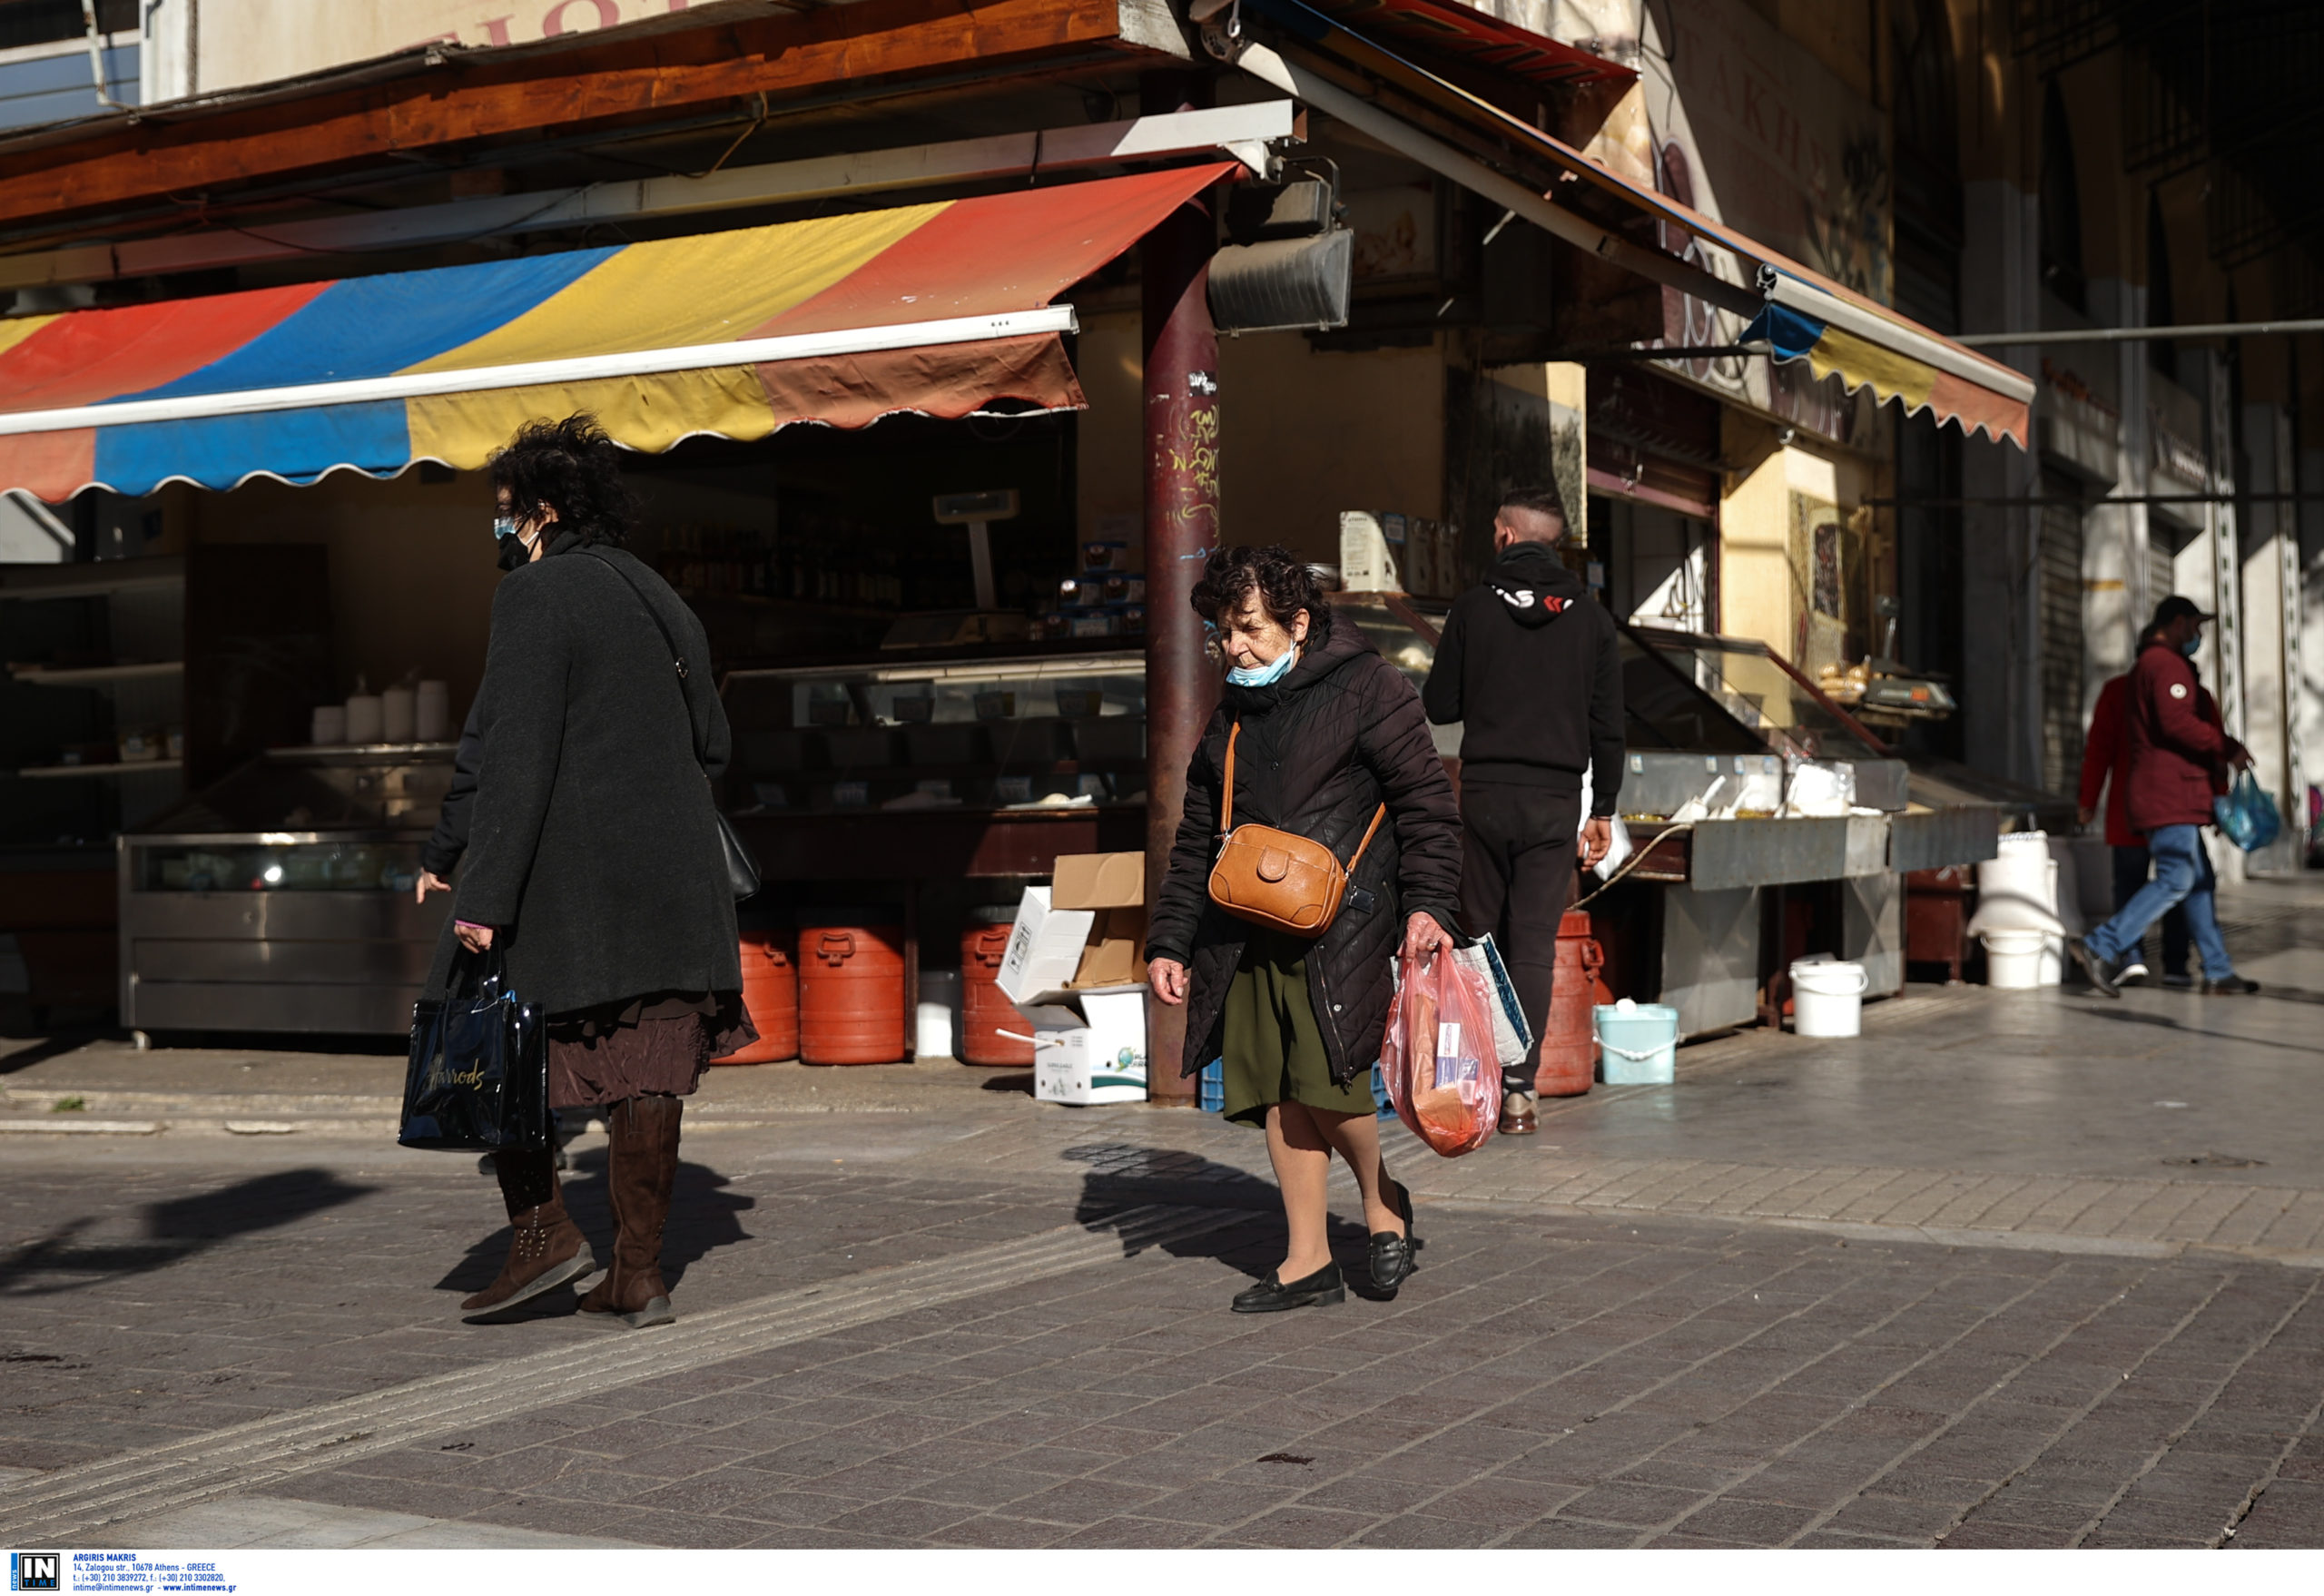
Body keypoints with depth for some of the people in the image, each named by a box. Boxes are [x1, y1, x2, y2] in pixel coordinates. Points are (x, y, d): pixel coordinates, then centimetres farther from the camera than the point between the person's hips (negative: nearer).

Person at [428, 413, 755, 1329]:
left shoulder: (535, 594, -9)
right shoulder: (661, 599, 14)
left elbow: (516, 755, -16)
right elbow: (712, 742, 18)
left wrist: (485, 896, -16)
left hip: (563, 876, -7)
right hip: (672, 875, 7)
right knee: (644, 1073, 7)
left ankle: (543, 1229, 4)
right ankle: (639, 1275, 10)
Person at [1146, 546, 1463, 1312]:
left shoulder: (1366, 687, -1)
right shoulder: (1231, 718, 17)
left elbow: (1424, 797, -2)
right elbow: (1197, 840, 21)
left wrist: (1428, 902, -13)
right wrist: (1169, 942, 16)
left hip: (1344, 924, -6)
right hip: (1251, 930, 6)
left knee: (1328, 1078, -15)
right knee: (1277, 1092, 4)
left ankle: (1381, 1199, 14)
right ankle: (1310, 1262, 13)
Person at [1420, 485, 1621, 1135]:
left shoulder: (1473, 607, -2)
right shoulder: (1590, 617, 2)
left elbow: (1439, 706, 2)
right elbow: (1608, 726, 4)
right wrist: (1603, 811, 11)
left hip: (1485, 794, 0)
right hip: (1555, 800, 1)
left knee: (1481, 936, 11)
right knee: (1534, 945, 0)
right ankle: (1519, 1088, -5)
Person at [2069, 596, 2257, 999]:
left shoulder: (2146, 665, 23)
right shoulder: (2167, 664, -11)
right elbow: (2177, 722, -23)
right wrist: (2227, 747, -15)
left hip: (2165, 795, 11)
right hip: (2169, 793, -11)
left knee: (2200, 880, 11)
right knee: (2175, 879, -14)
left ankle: (2218, 972, 12)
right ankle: (2100, 948, -16)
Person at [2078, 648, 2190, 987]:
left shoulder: (2117, 690, -2)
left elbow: (2099, 749, -4)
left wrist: (2089, 800, 0)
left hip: (2129, 811, -2)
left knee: (2129, 882, 3)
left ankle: (2133, 955, -13)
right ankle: (2175, 965, 7)